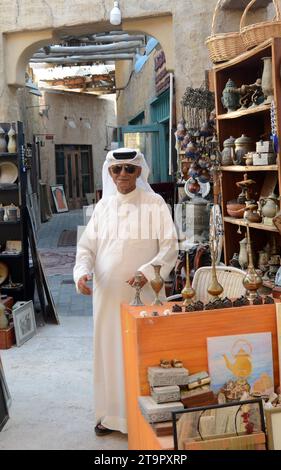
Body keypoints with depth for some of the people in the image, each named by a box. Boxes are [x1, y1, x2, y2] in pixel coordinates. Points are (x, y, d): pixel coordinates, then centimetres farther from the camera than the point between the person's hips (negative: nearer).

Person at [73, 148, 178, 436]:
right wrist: (82, 272, -10)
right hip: (107, 294, 4)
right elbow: (87, 246, 9)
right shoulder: (103, 206, 9)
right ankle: (112, 413, 27)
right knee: (109, 351, 11)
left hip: (143, 294, -4)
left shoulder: (154, 204, -3)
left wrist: (148, 272, -22)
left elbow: (169, 247, -6)